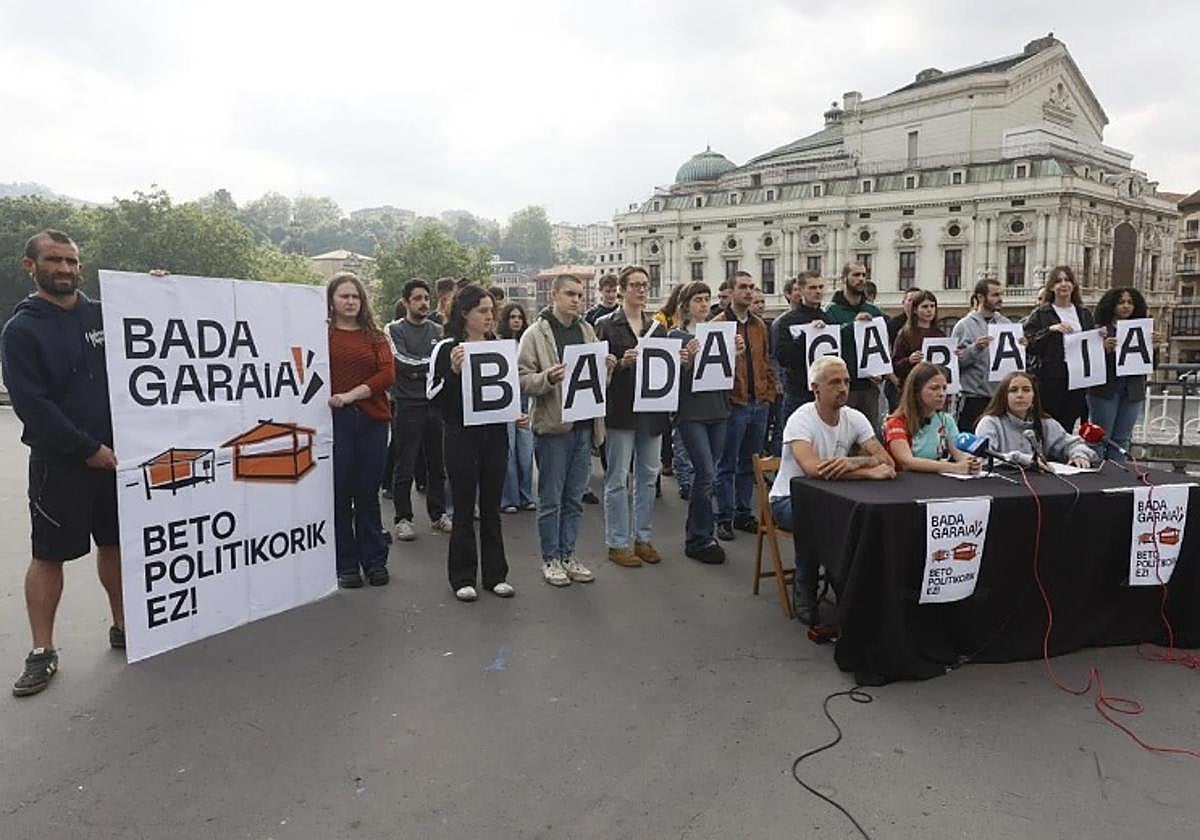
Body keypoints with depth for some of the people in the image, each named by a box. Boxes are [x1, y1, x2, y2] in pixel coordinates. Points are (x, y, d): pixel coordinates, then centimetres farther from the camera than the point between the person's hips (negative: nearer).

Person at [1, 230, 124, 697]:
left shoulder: (103, 315, 7)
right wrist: (89, 450, -15)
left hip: (116, 455, 4)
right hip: (60, 462, -4)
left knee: (116, 544, 13)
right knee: (48, 555, 4)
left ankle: (122, 627, 27)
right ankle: (42, 652, 14)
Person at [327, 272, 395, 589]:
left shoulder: (376, 336, 12)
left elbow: (388, 374, -1)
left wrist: (352, 394, -12)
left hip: (372, 420, 2)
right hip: (335, 421, -2)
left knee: (368, 492, 8)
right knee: (339, 493, 4)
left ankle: (375, 561, 19)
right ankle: (346, 564, 15)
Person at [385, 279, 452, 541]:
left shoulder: (437, 330, 14)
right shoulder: (395, 330, 0)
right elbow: (403, 362, -14)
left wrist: (419, 368, -9)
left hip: (435, 404, 4)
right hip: (407, 405, -4)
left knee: (437, 464, 10)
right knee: (405, 467, 1)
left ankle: (438, 514, 22)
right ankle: (403, 518, 11)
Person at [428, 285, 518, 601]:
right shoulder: (447, 349, -5)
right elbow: (434, 395, -9)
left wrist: (517, 414, 3)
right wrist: (454, 371, -24)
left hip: (495, 435, 4)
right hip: (462, 436, -4)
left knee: (492, 508, 11)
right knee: (464, 510, 4)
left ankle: (495, 574, 21)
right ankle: (462, 578, 16)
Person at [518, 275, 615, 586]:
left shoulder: (587, 330, 13)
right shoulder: (536, 333, -6)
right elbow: (522, 379, -10)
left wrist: (607, 367, 2)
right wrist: (547, 378, -26)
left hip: (584, 424, 6)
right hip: (552, 425, -6)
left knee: (574, 498, 13)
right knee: (551, 498, 4)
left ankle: (568, 555, 25)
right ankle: (550, 559, 16)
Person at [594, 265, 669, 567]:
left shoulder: (656, 326, 14)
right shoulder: (607, 325, -2)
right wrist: (621, 363, -22)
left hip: (652, 409, 6)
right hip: (621, 409, -5)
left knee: (648, 476, 11)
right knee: (618, 479, -1)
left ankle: (643, 538, 22)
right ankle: (618, 543, 9)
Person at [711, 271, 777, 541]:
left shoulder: (760, 325, 15)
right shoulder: (719, 323, -6)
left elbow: (766, 362, 18)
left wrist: (769, 393, 10)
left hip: (759, 404, 6)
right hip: (733, 404, -6)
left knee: (750, 463, 14)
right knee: (727, 465, 2)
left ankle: (744, 514, 24)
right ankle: (724, 518, 10)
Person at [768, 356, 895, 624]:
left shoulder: (855, 418, -2)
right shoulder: (800, 420, -20)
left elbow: (885, 460, -11)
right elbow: (813, 468, -37)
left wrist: (853, 462, -33)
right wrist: (869, 471, -35)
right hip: (789, 499, -5)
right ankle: (805, 597, -14)